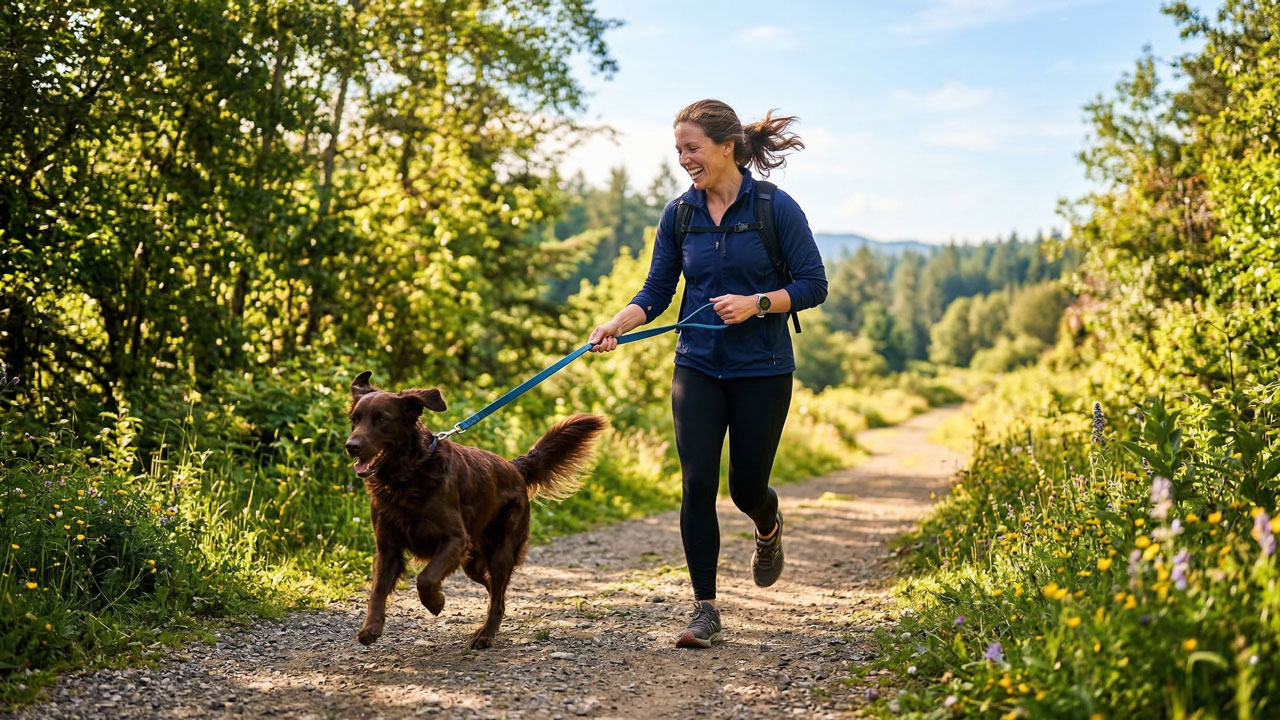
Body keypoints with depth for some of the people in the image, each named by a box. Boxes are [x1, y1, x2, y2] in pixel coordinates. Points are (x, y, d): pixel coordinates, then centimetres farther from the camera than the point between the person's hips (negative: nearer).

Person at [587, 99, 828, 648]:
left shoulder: (776, 208, -8)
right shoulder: (679, 214, 3)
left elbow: (813, 285, -6)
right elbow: (656, 292, 4)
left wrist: (756, 303, -20)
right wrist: (617, 323, -15)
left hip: (761, 370, -2)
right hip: (697, 368, 3)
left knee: (746, 485, 6)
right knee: (698, 485, -6)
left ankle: (768, 529, 44)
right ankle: (705, 611, 4)